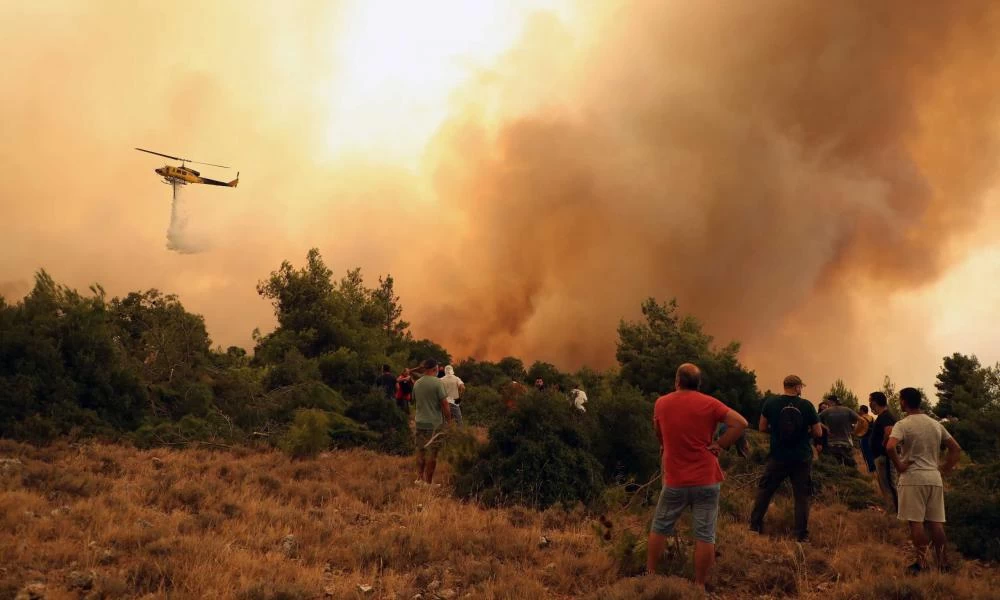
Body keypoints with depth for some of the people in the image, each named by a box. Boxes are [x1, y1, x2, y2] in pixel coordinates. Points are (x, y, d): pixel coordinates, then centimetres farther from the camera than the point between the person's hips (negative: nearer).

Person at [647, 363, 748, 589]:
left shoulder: (661, 403, 1)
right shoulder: (708, 403, -5)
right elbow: (740, 423, -11)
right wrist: (719, 445, -5)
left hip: (675, 481, 1)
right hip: (706, 480, -1)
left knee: (660, 528, 17)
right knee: (705, 535, 3)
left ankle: (650, 575, 24)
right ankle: (699, 586, 5)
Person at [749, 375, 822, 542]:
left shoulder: (771, 402, -6)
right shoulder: (807, 405, -8)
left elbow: (762, 427, 1)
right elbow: (818, 433, -4)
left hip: (778, 457, 1)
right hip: (802, 459, -1)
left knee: (764, 490, 16)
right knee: (802, 496, 6)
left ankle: (755, 525, 20)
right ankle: (802, 534, 6)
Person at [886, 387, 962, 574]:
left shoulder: (903, 424, -8)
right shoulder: (935, 424, 11)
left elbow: (890, 446, -26)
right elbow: (956, 449, 14)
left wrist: (899, 466, -11)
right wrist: (945, 470, 14)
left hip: (913, 478, -5)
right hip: (934, 478, 5)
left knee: (916, 522, -1)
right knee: (936, 522, 9)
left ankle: (921, 562, 0)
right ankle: (942, 562, 9)